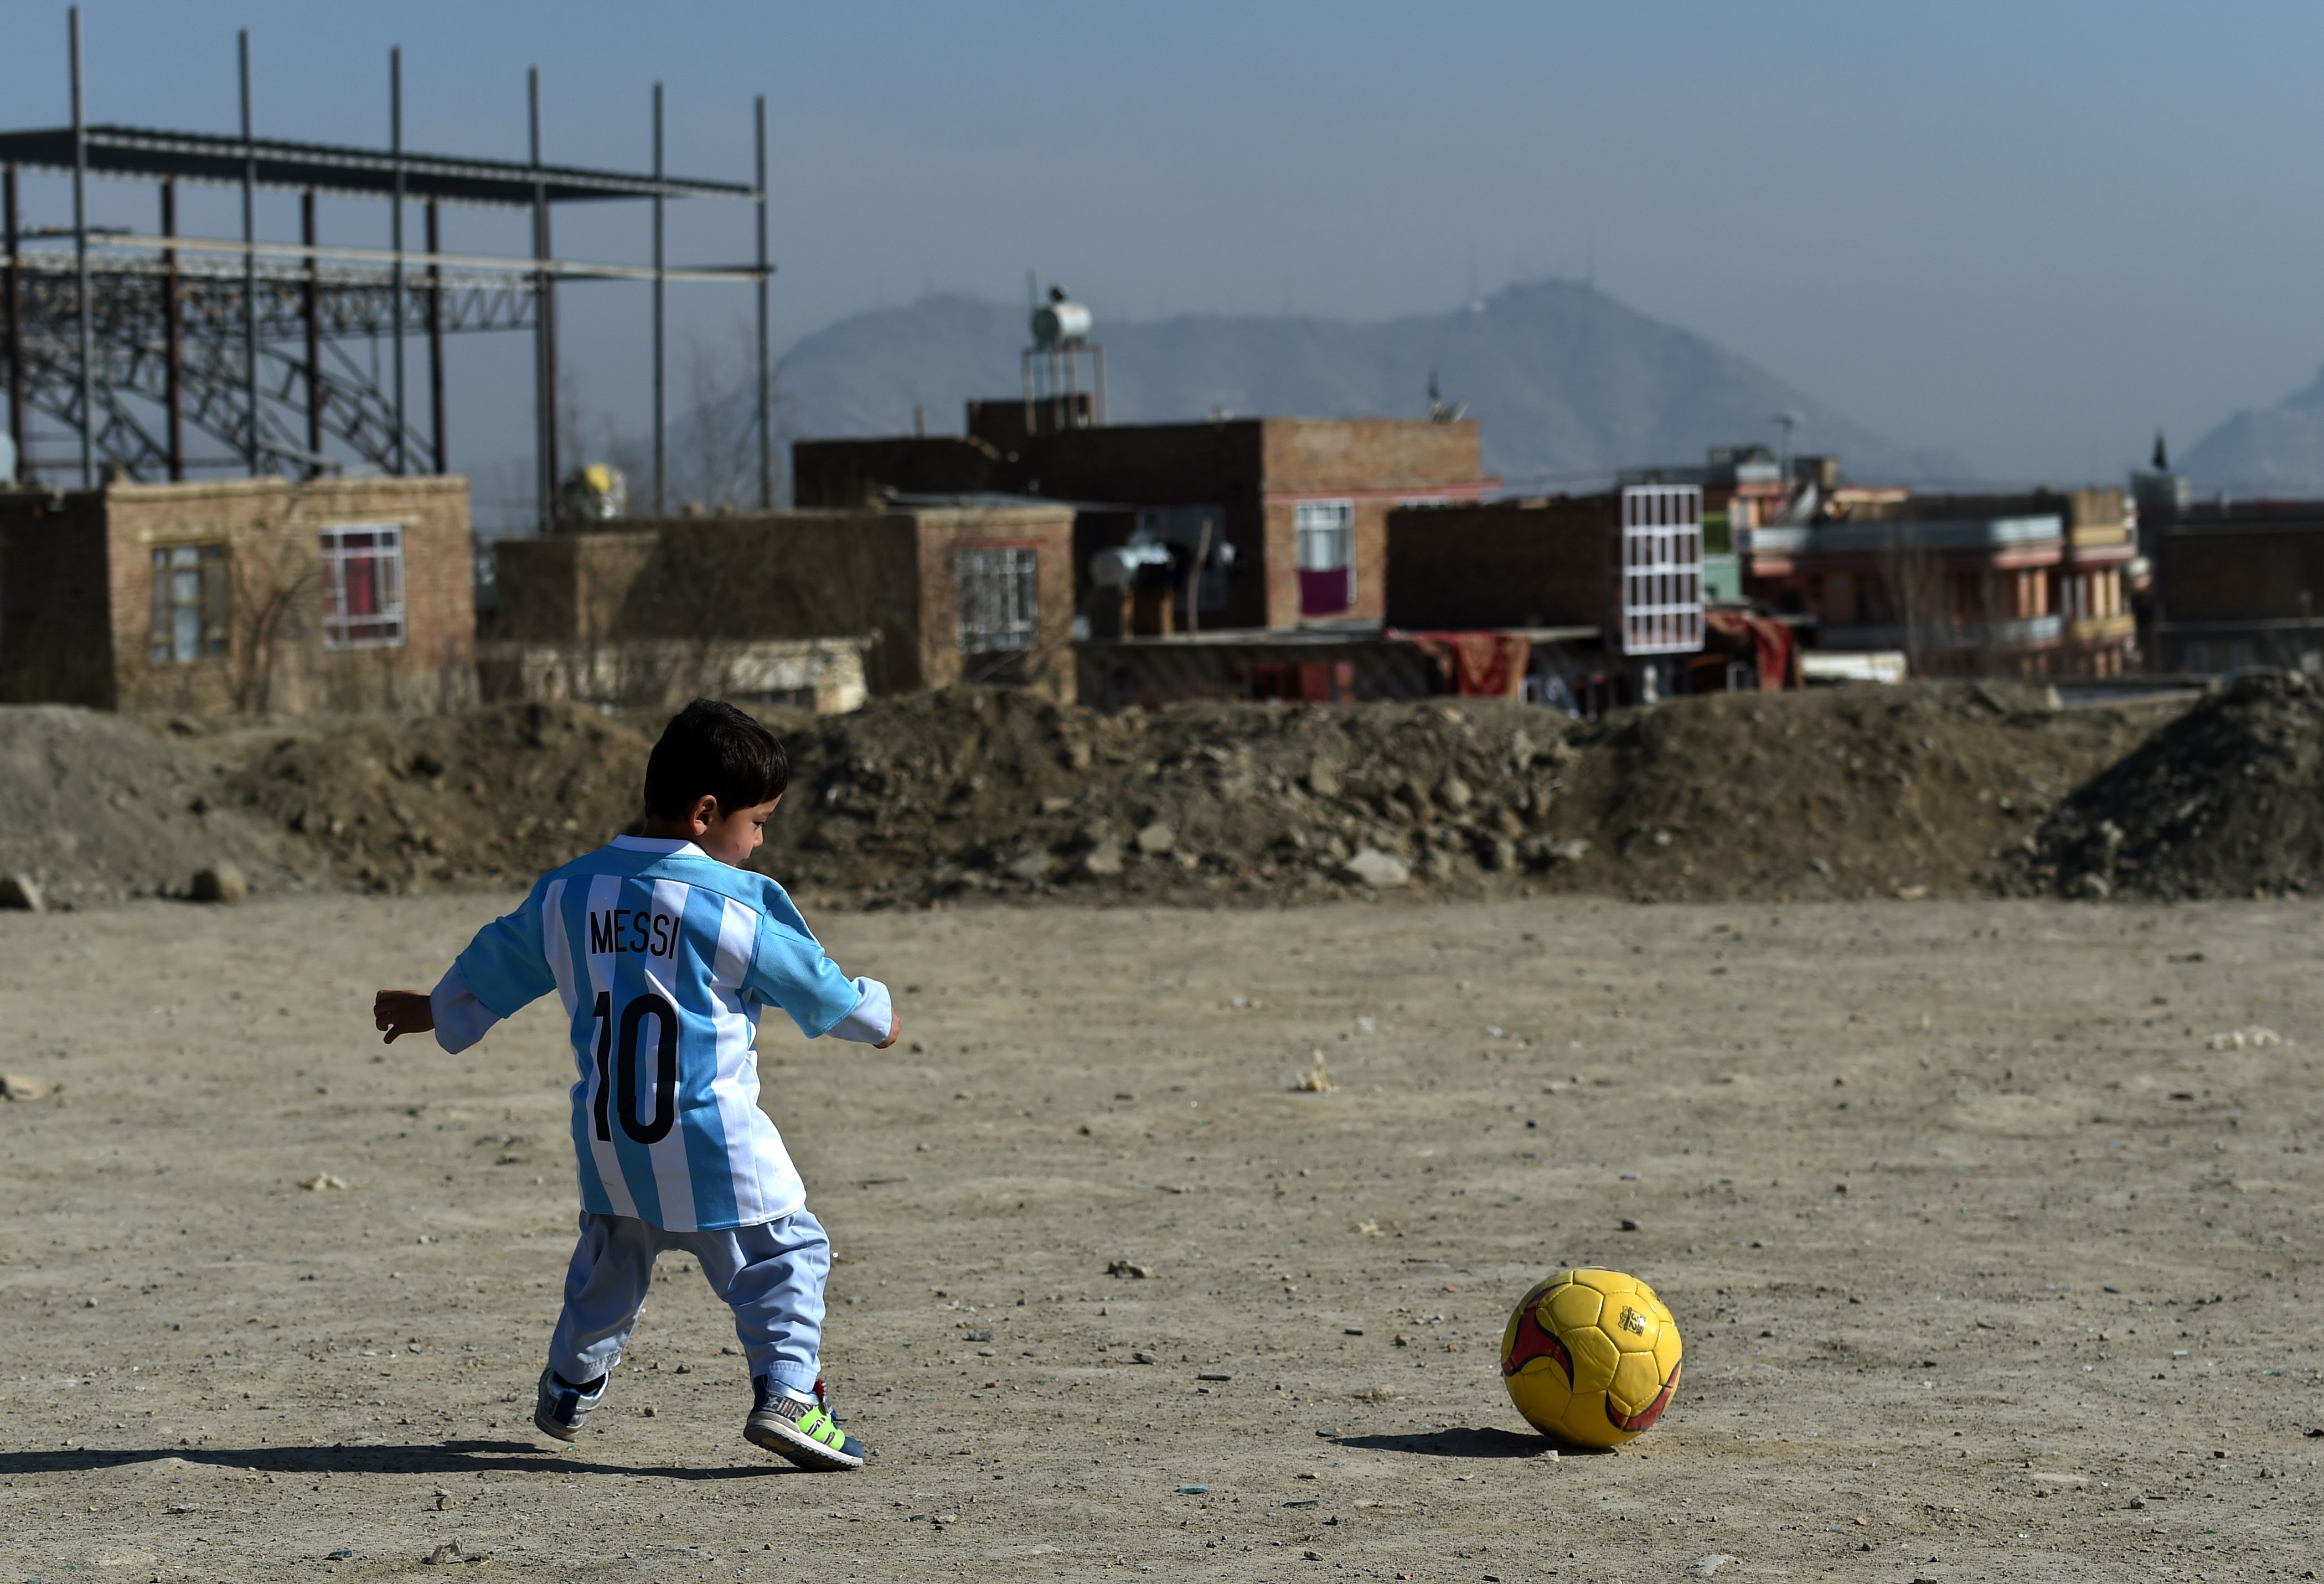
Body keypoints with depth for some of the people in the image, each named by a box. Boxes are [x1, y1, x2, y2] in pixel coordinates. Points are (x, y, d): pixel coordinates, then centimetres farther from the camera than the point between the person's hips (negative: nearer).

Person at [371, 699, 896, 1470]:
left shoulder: (568, 892, 5)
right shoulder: (737, 906, -11)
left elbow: (498, 961, 19)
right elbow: (812, 984, 1)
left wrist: (438, 1010, 38)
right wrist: (873, 1014, 22)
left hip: (606, 1138, 6)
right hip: (713, 1141, -6)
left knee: (608, 1262, 27)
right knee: (785, 1254, 3)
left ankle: (568, 1390, 41)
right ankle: (787, 1391, -12)